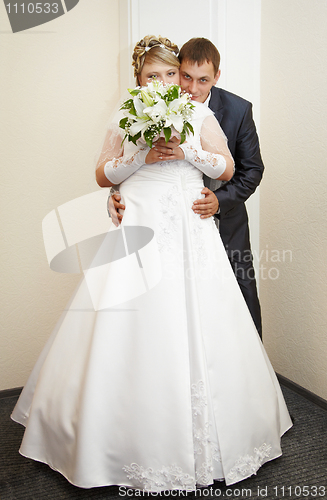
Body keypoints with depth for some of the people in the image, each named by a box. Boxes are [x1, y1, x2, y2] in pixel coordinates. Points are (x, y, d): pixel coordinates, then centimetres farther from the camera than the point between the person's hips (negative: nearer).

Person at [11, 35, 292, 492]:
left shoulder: (199, 113, 10)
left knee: (196, 327, 1)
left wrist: (187, 150, -9)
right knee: (132, 330, -2)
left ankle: (200, 438, 20)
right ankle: (138, 441, 15)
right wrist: (143, 156, -7)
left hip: (190, 231, 0)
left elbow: (227, 169, 6)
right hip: (139, 229, 0)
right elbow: (103, 175, 7)